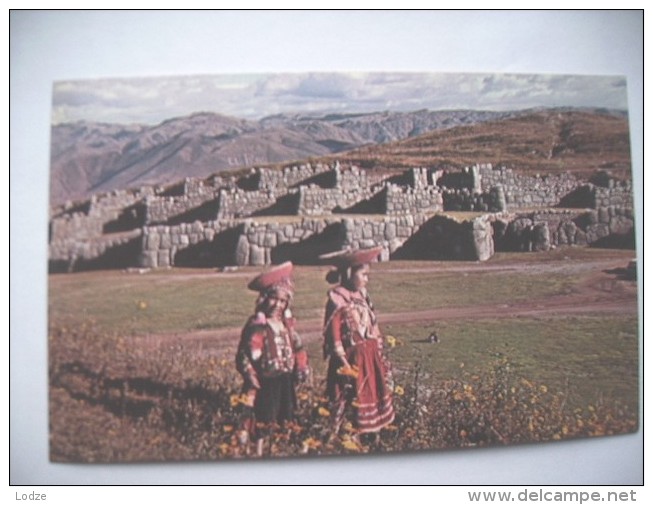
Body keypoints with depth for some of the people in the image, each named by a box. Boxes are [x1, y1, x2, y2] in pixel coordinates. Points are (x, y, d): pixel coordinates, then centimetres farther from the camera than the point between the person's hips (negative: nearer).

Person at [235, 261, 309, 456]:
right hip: (266, 382, -7)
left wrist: (301, 366, 7)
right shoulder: (257, 326, -19)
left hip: (285, 379, 7)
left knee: (283, 416, 18)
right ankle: (259, 450, 21)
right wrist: (251, 377, -23)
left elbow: (296, 346, 15)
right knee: (263, 418, 4)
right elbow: (245, 355, -20)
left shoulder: (286, 323, 4)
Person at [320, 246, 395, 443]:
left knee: (373, 397, 16)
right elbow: (333, 335, -16)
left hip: (370, 357, 8)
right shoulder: (338, 300, -13)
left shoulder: (362, 296, 9)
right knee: (344, 402, 0)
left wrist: (380, 356, 14)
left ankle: (374, 435, 30)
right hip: (351, 359, -8)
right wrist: (344, 362, -19)